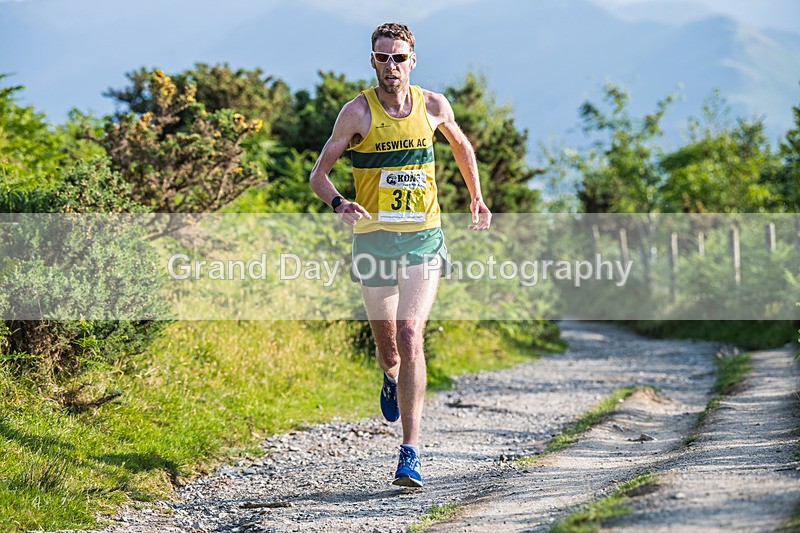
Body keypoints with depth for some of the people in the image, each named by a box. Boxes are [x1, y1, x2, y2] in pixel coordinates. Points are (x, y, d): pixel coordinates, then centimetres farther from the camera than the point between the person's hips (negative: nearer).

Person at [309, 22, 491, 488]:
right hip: (374, 239, 0)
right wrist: (340, 204, -21)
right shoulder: (358, 112, -5)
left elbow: (462, 146, 24)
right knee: (388, 347, 10)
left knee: (410, 336, -17)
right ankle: (393, 381, 51)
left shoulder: (433, 105, 2)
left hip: (424, 239, 0)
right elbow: (319, 173, -2)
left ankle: (411, 452, -17)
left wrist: (477, 199, 21)